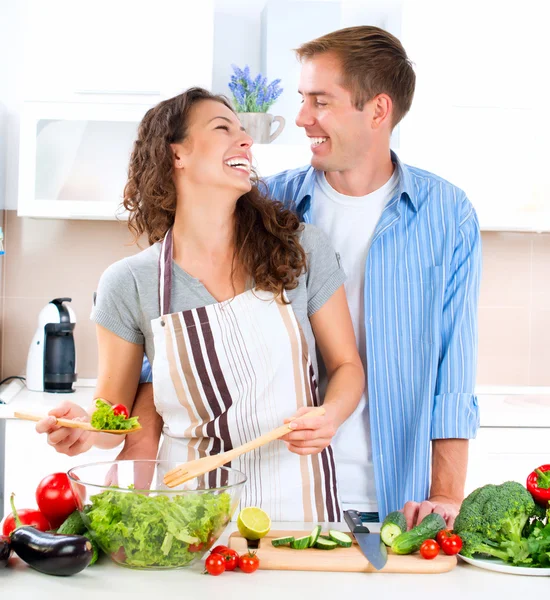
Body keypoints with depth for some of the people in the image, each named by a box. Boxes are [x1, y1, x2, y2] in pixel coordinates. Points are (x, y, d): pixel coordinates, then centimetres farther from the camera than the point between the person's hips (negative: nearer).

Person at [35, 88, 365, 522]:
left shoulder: (304, 250, -3)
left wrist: (330, 416, -14)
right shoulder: (129, 284, -4)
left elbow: (347, 364, 6)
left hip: (296, 498, 1)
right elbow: (114, 408, 6)